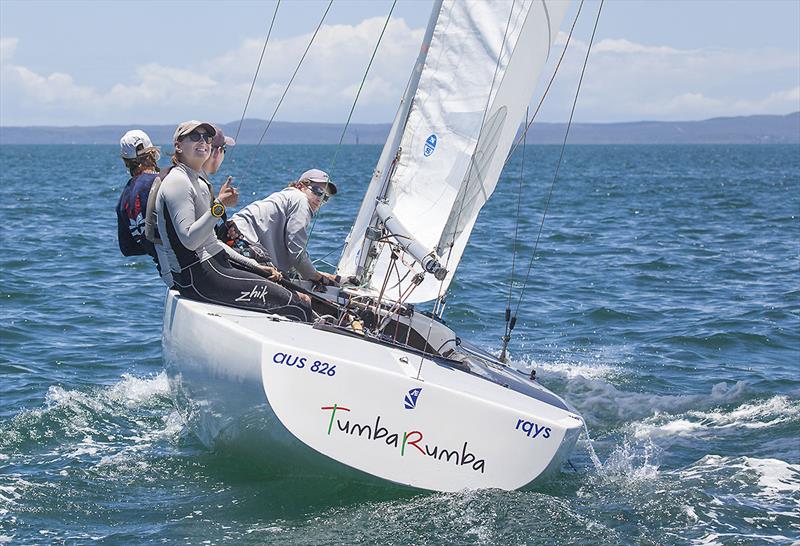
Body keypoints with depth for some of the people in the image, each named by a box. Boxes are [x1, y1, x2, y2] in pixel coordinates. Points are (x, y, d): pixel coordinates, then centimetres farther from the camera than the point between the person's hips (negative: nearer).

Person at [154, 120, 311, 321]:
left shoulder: (198, 181, 19)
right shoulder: (177, 183, -13)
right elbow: (189, 240, -23)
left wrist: (254, 266, 17)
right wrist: (218, 205, -28)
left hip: (215, 262, 11)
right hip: (198, 279, -11)